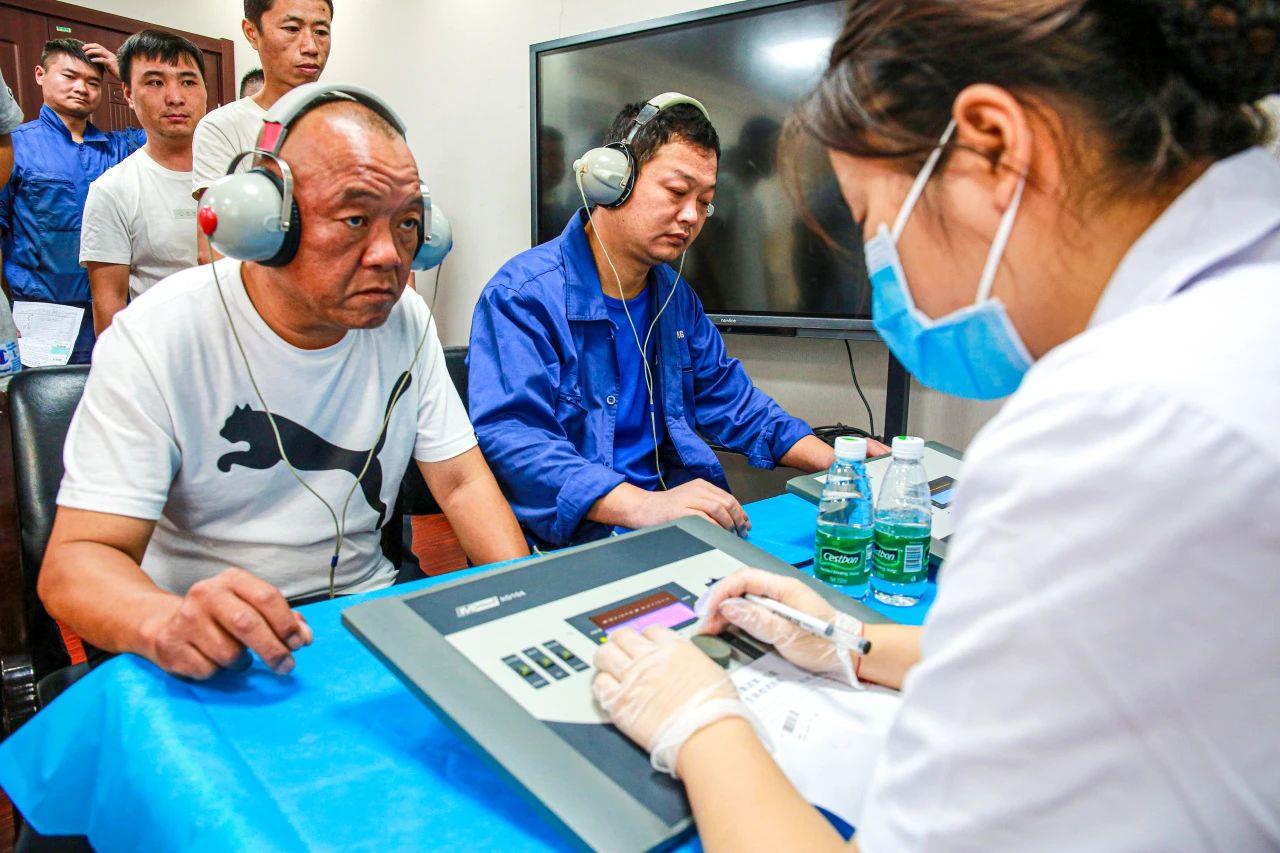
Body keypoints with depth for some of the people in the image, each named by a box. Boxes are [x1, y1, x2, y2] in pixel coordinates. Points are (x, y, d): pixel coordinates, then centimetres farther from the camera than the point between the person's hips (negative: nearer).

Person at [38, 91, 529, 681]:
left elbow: (461, 481, 2)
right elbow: (73, 563, -15)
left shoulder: (404, 319, 0)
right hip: (210, 655, -3)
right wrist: (165, 621, -38)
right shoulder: (159, 338, -13)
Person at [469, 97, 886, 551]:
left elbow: (731, 400, 21)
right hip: (570, 545, -6)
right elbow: (509, 437, -23)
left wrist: (840, 464, 9)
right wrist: (641, 506, -35)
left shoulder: (675, 297, 14)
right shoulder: (523, 295, -12)